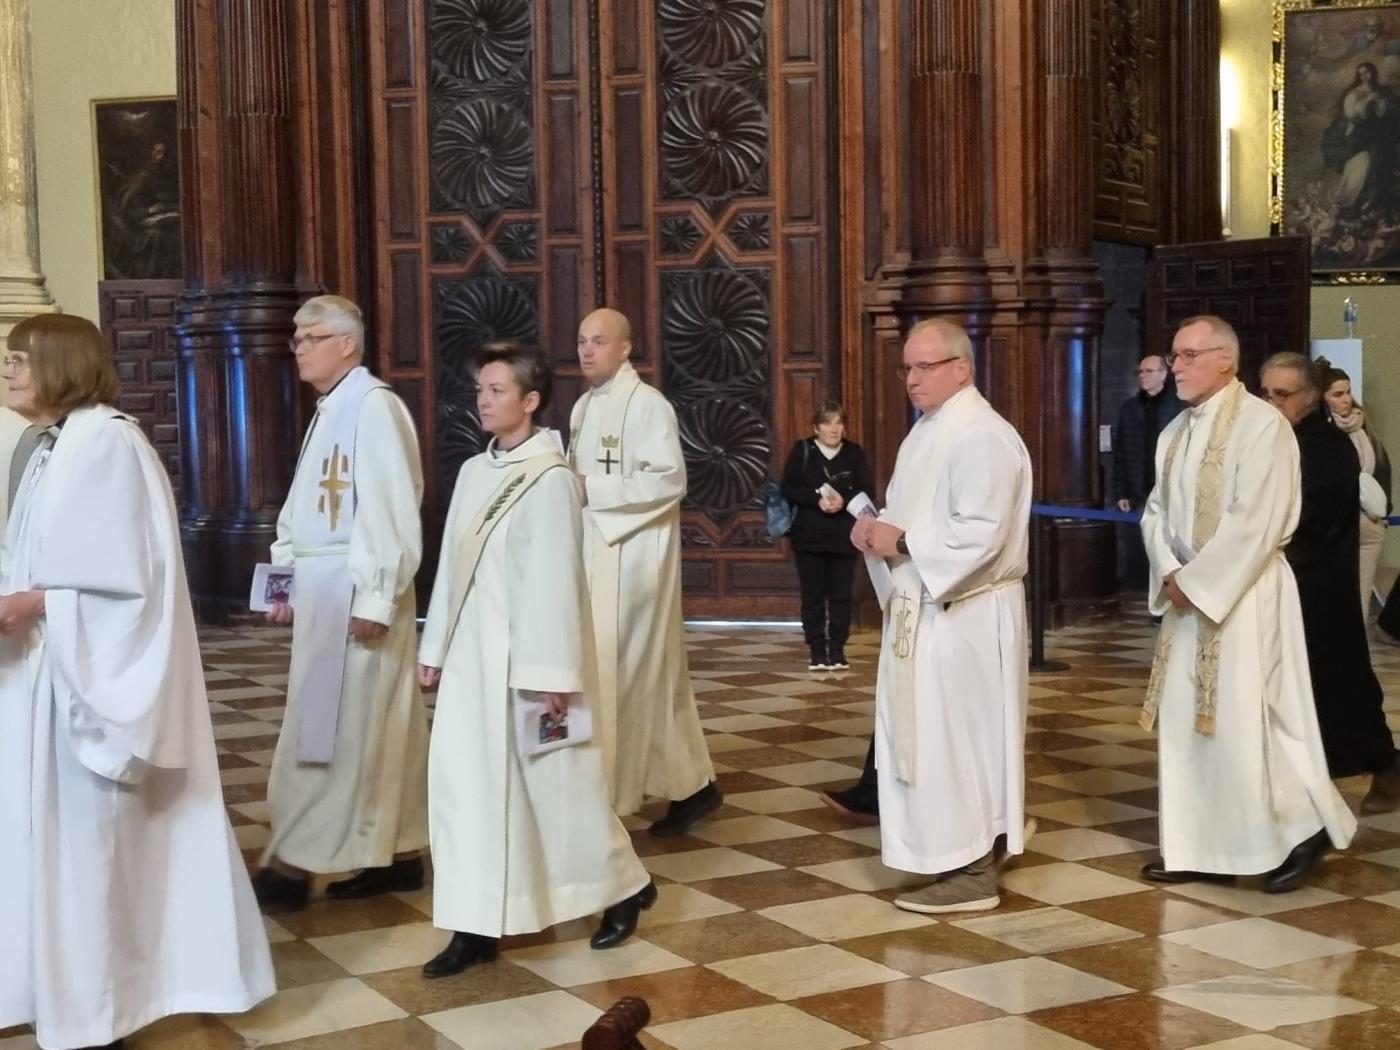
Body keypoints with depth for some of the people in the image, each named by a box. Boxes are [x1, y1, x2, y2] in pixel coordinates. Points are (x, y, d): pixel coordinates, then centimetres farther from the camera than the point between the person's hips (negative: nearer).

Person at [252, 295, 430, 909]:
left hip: (355, 590, -9)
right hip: (323, 589, 9)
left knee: (326, 726, -4)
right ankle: (396, 854, 19)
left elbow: (389, 508, -19)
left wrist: (375, 597, -21)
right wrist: (290, 583, 15)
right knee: (373, 727, 12)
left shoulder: (373, 407, -13)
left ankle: (293, 863, 2)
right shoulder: (328, 412, 15)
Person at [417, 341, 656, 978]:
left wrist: (553, 672, -17)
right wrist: (435, 646, 14)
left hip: (527, 653, -7)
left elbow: (555, 580, -15)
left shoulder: (550, 478, -12)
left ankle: (623, 886, 26)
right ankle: (477, 926, 7)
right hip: (471, 652, 7)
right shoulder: (473, 472, 10)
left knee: (557, 780, 5)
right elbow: (452, 566, 14)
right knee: (464, 781, 2)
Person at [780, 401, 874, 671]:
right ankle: (817, 651, 9)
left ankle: (837, 650, 12)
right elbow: (789, 489, -5)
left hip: (844, 536, 1)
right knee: (813, 595, 3)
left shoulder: (854, 453, 5)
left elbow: (867, 491, 0)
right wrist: (818, 499, -19)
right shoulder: (802, 451, 1)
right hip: (809, 535, -1)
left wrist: (844, 500, -19)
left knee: (840, 595, 4)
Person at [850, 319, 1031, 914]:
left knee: (955, 737, -4)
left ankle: (973, 871, 6)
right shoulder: (929, 431, 14)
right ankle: (965, 848, 25)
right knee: (927, 733, 14)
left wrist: (901, 541, -20)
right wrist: (878, 527, -1)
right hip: (924, 609, 10)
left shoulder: (982, 437, -17)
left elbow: (979, 534, -26)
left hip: (963, 615, -10)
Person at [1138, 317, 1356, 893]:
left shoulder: (1261, 424, -13)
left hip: (1244, 593, -8)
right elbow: (1156, 510, 13)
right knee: (1186, 721, 8)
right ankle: (1200, 847, 16)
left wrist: (1195, 580, -16)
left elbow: (1254, 522, -19)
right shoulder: (1176, 432, 12)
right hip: (1190, 593, 8)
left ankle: (1303, 831, 11)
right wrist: (1169, 573, -4)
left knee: (1245, 721, -7)